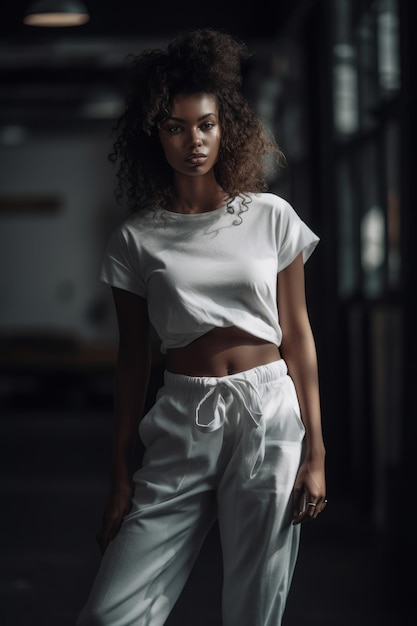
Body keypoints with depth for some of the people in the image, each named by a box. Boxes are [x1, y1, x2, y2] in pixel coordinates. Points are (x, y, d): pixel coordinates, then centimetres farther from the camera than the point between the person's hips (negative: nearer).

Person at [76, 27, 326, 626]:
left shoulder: (271, 217, 4)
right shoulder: (136, 239, 5)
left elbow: (298, 337, 6)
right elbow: (133, 357, 8)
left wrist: (315, 450, -1)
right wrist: (121, 474, 5)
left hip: (269, 418, 0)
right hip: (182, 424, 1)